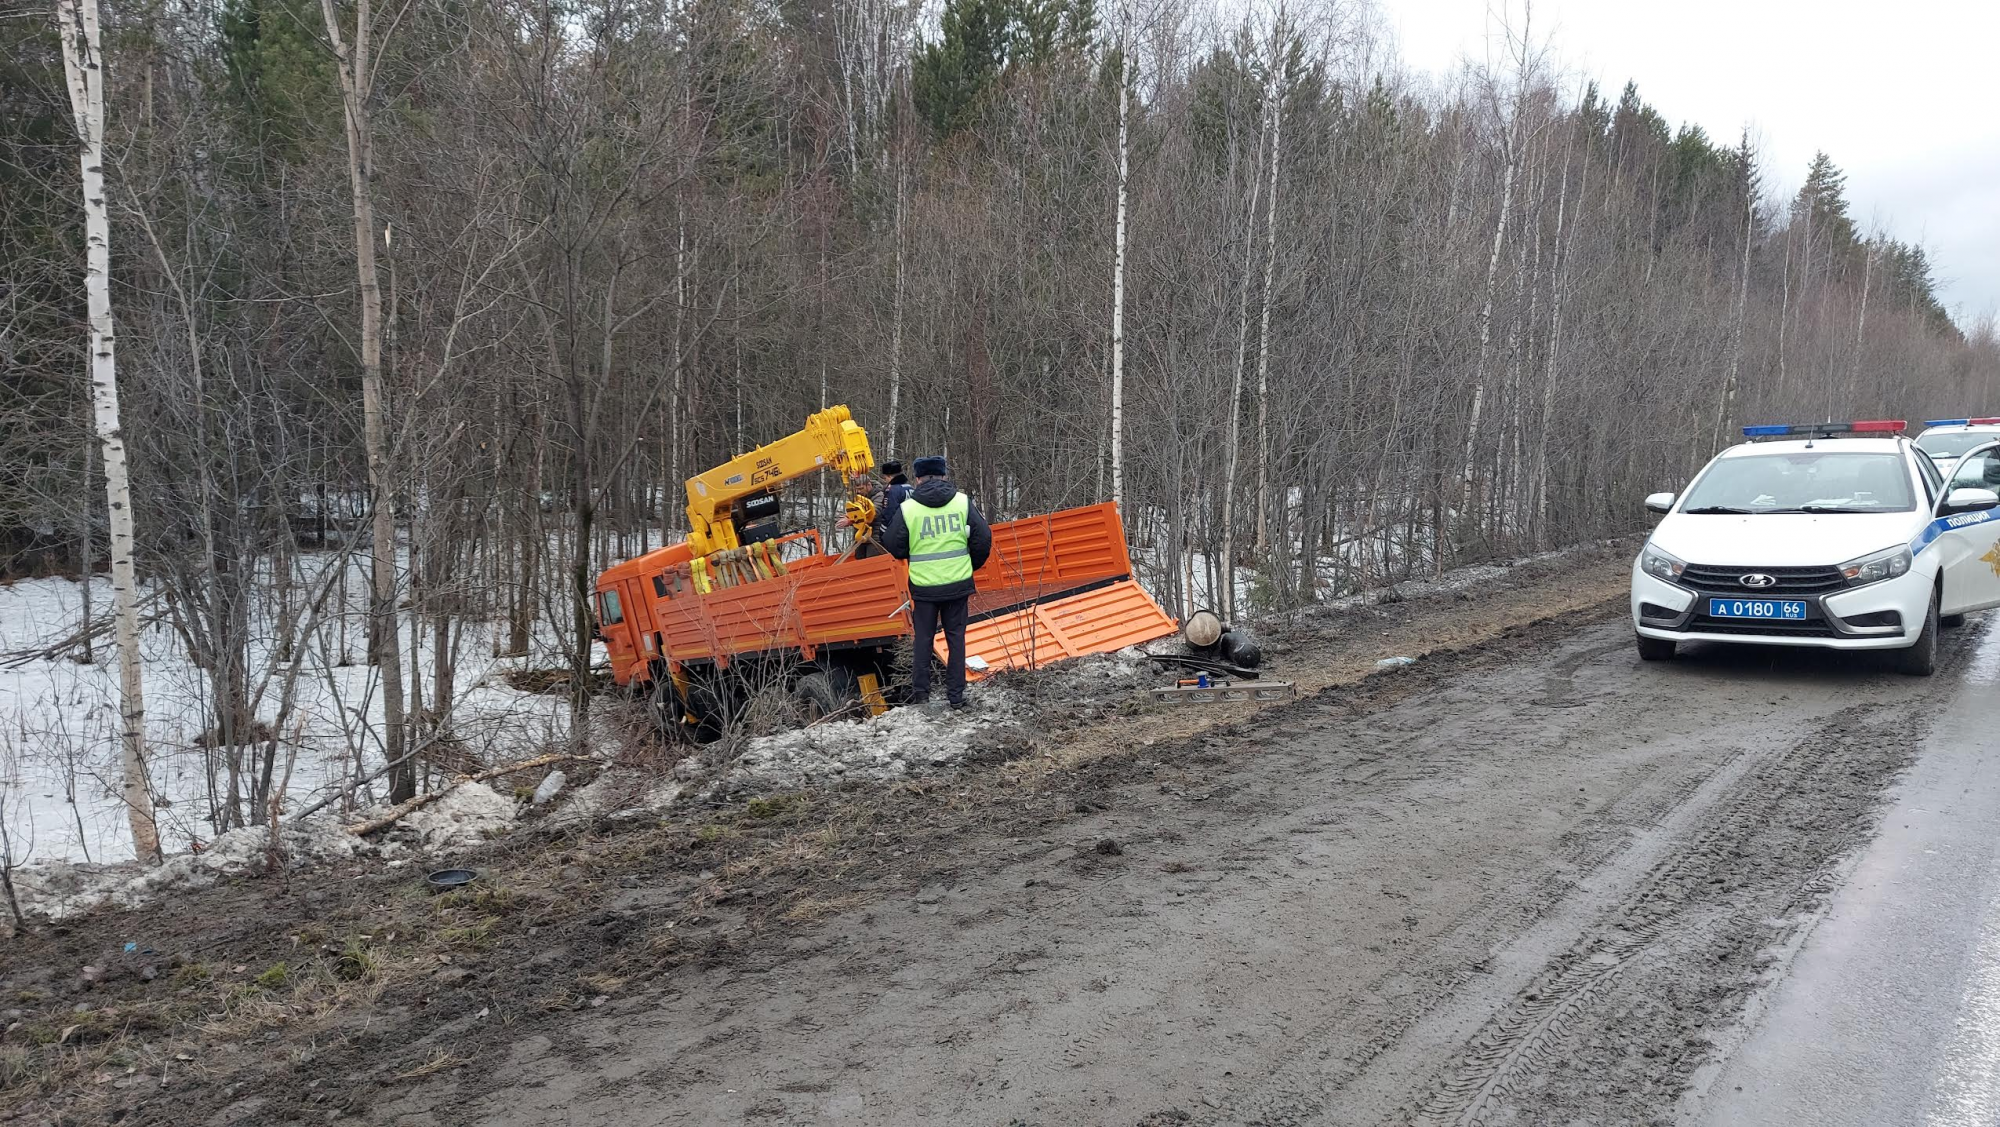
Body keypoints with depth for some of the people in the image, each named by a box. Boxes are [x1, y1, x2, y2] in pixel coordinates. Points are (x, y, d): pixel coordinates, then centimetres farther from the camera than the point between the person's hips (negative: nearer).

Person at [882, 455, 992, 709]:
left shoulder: (906, 508, -6)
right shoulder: (962, 502, -3)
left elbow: (894, 547, -1)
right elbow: (983, 538, -2)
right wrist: (970, 566, 15)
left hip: (923, 586, -1)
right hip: (958, 584, 1)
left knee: (923, 639, 12)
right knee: (956, 638, 10)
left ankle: (920, 693, 14)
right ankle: (956, 695, 11)